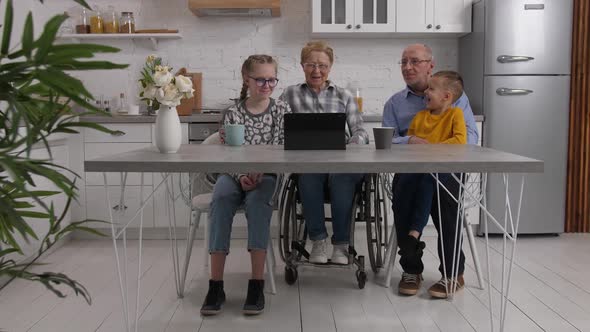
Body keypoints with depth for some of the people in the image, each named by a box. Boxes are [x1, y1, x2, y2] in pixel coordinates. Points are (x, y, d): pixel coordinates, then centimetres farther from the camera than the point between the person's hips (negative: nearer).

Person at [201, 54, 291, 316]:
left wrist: (259, 172, -22)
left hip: (266, 175, -1)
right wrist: (240, 176, -22)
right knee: (221, 198, -32)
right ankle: (216, 284, -31)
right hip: (235, 174, 1)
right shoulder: (233, 113, 3)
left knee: (257, 200, -34)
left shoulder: (282, 110, 3)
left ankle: (257, 283, -32)